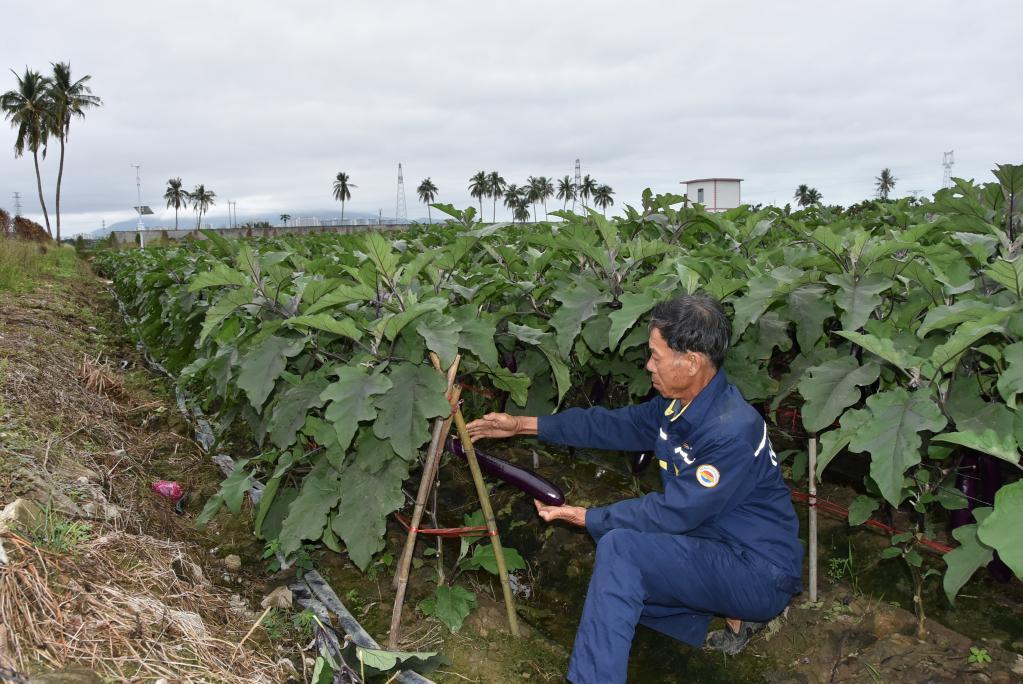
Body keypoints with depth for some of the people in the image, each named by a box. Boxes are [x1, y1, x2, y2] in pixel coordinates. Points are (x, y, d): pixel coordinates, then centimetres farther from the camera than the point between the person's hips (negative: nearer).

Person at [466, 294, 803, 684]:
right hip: (714, 550, 9)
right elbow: (614, 424, 7)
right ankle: (735, 615, 16)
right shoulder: (678, 406, -1)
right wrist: (523, 425, 5)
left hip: (760, 574, -9)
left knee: (620, 547, -26)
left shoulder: (733, 431, -28)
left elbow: (673, 513, -25)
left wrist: (584, 517, -18)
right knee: (616, 585, 21)